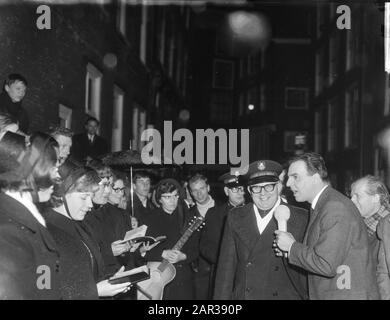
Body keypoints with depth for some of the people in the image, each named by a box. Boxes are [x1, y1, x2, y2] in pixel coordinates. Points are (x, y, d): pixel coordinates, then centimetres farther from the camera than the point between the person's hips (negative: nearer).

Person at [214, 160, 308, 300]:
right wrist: (222, 297, 1)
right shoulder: (235, 217, 5)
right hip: (243, 295, 2)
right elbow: (227, 265, 5)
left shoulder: (301, 218, -4)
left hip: (285, 295, -2)